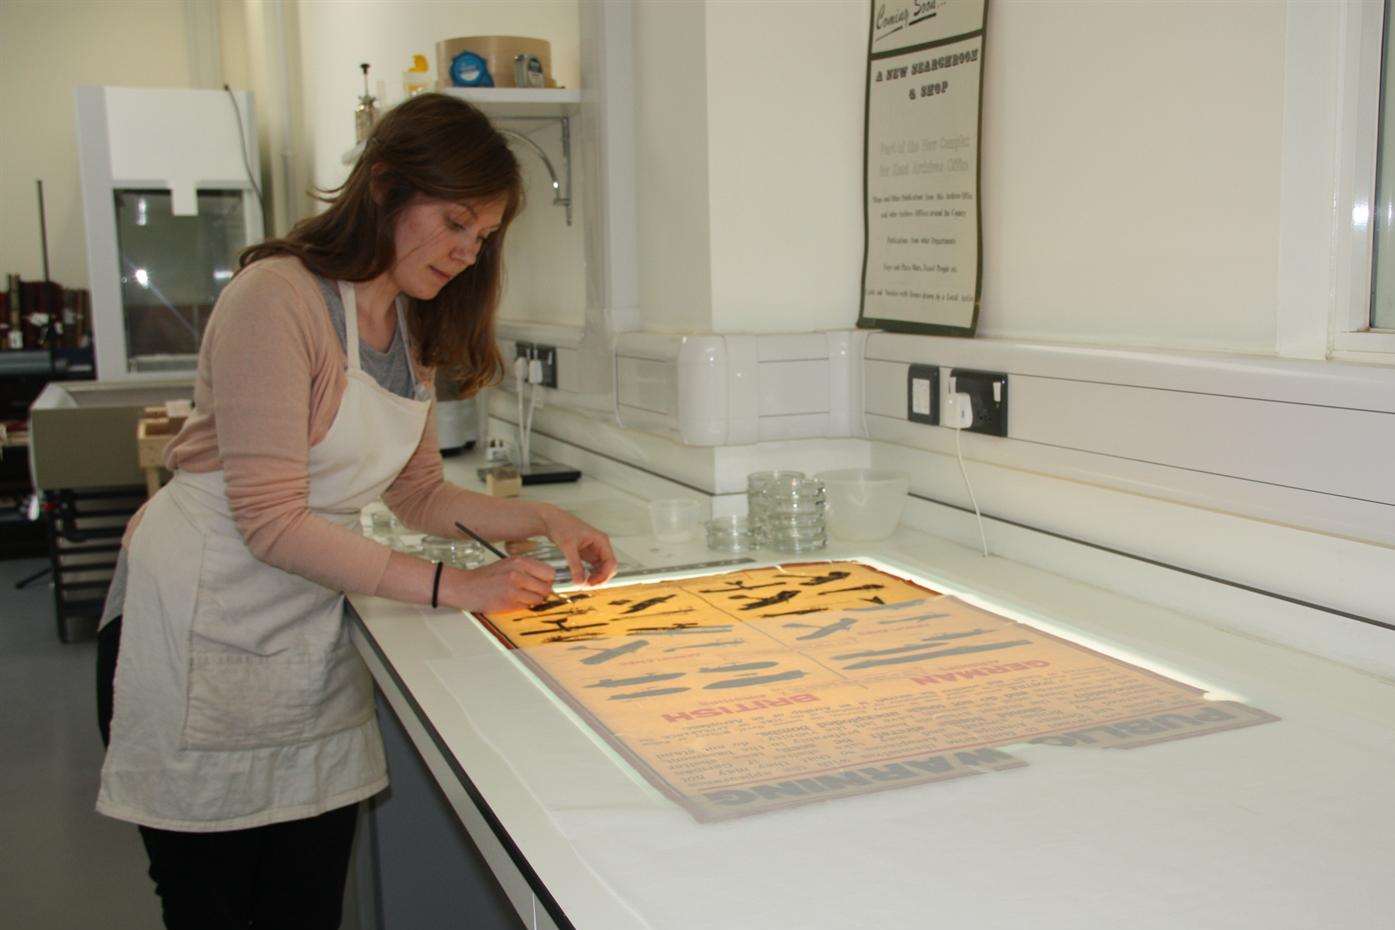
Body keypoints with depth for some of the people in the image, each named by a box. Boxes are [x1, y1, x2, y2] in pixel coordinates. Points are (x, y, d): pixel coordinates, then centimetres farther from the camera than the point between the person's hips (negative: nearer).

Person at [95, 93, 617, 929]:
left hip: (313, 639, 7)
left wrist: (542, 520, -1)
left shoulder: (413, 325, 9)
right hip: (199, 632, -7)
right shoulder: (276, 298, -18)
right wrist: (448, 586, -23)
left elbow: (419, 493, 14)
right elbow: (271, 521, -22)